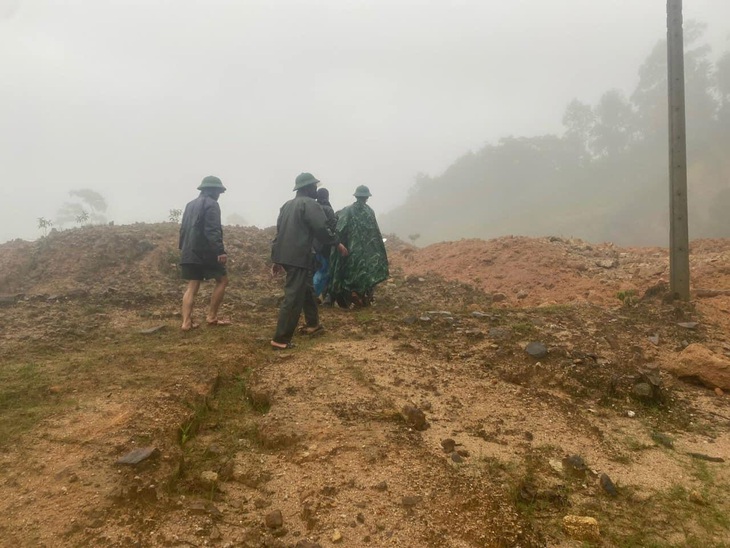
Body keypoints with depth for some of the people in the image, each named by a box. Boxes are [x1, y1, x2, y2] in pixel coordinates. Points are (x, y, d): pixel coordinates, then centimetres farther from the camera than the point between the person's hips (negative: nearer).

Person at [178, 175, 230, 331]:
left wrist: (183, 248, 27)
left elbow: (183, 228, 21)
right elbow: (212, 230, -19)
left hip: (189, 252, 8)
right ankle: (212, 316, 6)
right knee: (222, 280, 6)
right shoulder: (211, 204, -8)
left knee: (192, 286, 6)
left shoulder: (190, 204, 18)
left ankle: (187, 322, -2)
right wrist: (220, 251, -23)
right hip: (205, 252, -8)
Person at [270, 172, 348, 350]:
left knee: (306, 289, 24)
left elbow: (280, 231, 20)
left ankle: (312, 324, 36)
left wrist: (277, 259, 23)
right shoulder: (309, 203, -7)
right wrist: (337, 243, -2)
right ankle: (280, 339, -7)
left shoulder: (288, 205, 19)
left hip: (285, 255, 10)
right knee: (293, 298, -7)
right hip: (298, 256, -10)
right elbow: (321, 228, -16)